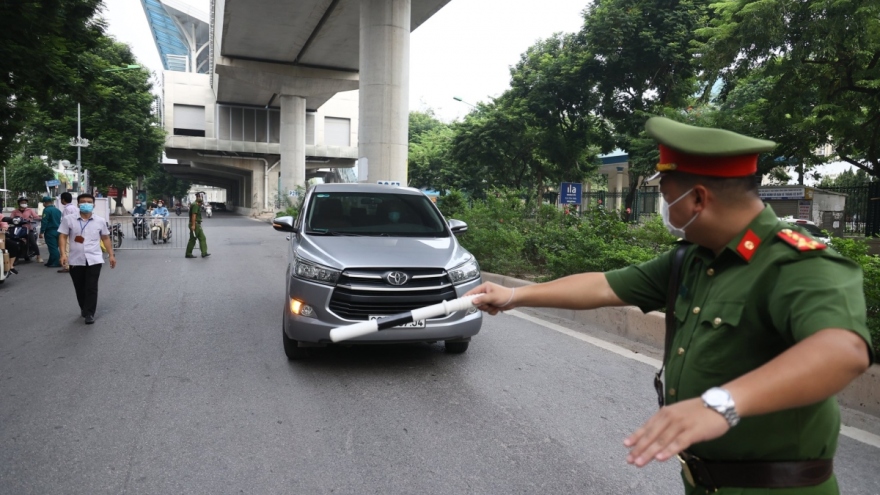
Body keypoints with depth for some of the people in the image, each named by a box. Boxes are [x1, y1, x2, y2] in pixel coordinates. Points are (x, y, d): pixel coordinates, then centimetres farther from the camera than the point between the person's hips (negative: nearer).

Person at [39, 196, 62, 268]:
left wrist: (41, 232, -13)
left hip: (50, 231, -8)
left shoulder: (47, 210, -11)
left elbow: (44, 222, -16)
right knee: (54, 247, 14)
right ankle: (51, 262, 22)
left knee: (53, 248, -6)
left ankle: (57, 263, -10)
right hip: (58, 231, 8)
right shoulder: (58, 210, 12)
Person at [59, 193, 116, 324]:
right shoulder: (68, 220, 0)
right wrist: (63, 254, -13)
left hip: (94, 260, 0)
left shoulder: (100, 221, 5)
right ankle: (84, 309, 32)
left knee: (91, 288, -4)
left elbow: (106, 238, 13)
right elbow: (62, 237, -1)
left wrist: (111, 255, 10)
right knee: (80, 288, 11)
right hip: (76, 260, 1)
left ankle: (89, 314, 3)